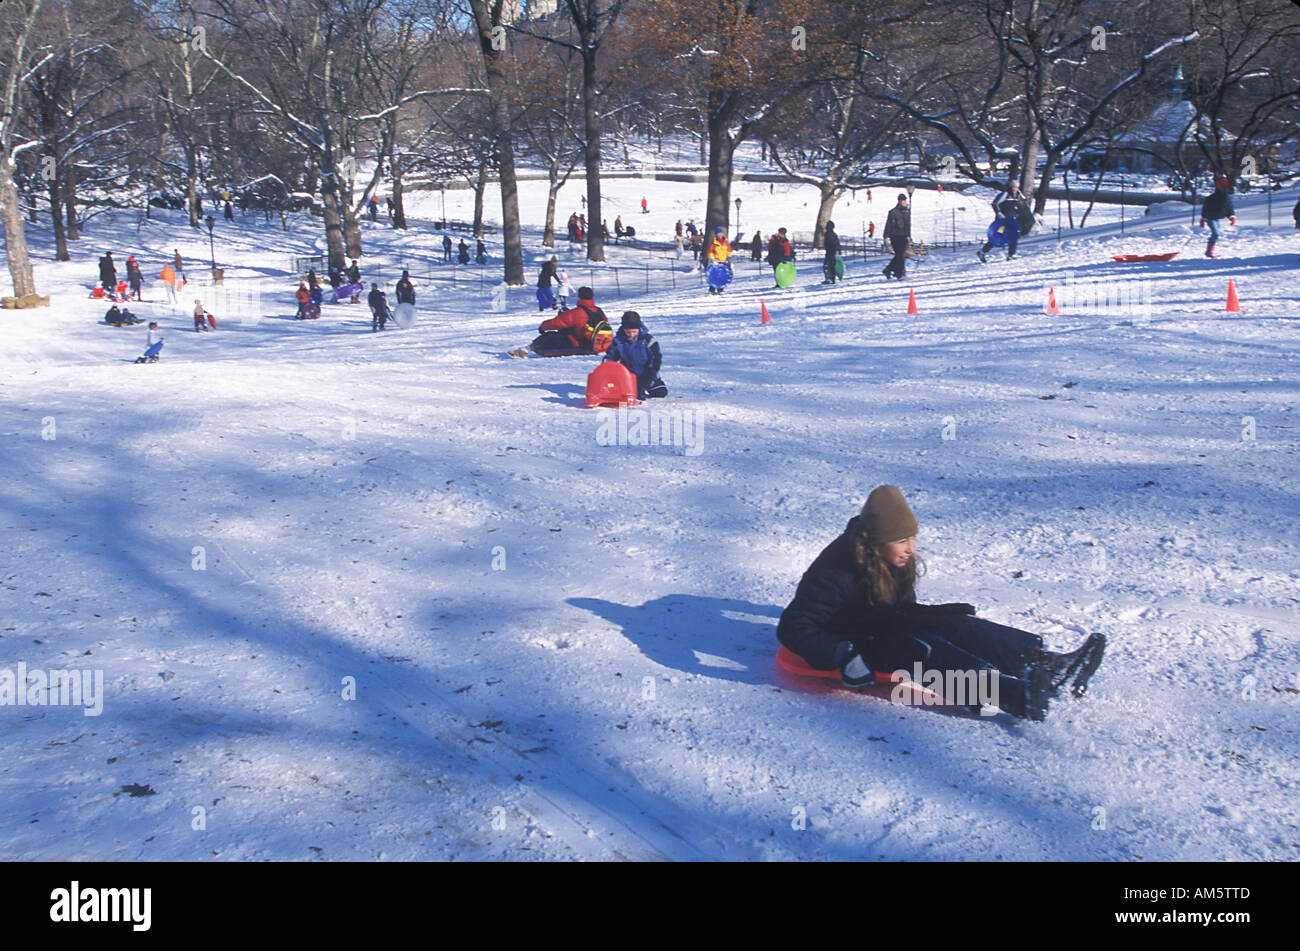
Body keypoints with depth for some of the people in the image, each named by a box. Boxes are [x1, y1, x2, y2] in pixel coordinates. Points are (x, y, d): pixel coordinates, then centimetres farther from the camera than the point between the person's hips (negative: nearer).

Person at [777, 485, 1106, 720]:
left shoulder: (897, 561, 0)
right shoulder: (835, 572, -26)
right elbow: (792, 628, -27)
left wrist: (940, 613, 5)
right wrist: (843, 657, -36)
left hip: (885, 628, 8)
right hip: (852, 641, -8)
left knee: (954, 625, -16)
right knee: (917, 647, -33)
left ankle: (1044, 663, -31)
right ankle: (1014, 695, -53)